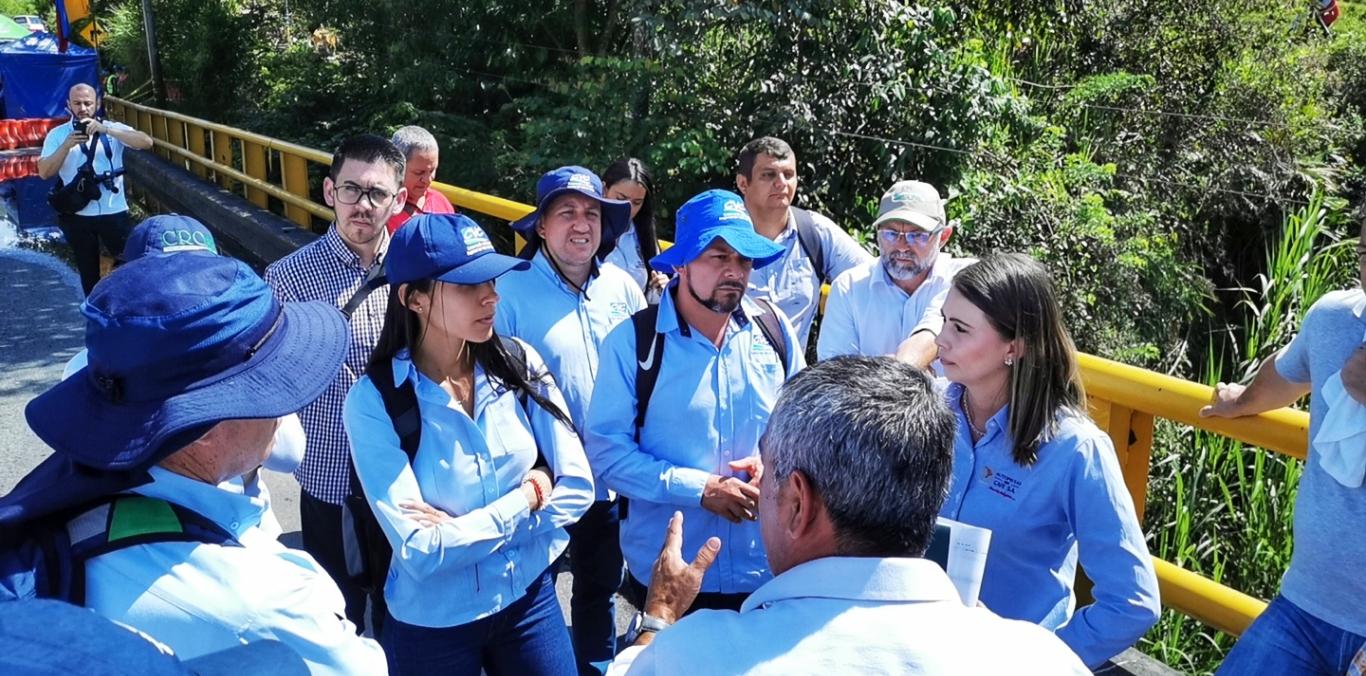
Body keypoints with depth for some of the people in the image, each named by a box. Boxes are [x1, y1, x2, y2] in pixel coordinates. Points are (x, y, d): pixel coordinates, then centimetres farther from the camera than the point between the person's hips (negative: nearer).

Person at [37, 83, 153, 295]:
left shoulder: (113, 129, 1)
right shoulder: (57, 134, 3)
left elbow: (146, 142, -17)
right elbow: (44, 172, -6)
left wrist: (106, 130, -25)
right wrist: (67, 146, -19)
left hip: (114, 212, -1)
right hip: (77, 215, 1)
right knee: (88, 270, 13)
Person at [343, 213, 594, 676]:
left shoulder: (520, 365, -10)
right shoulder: (375, 400, -20)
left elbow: (577, 488, -10)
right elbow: (420, 551, -23)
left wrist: (464, 533, -18)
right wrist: (528, 496, -17)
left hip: (530, 600, 3)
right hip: (432, 624, -3)